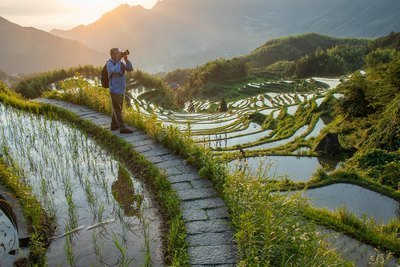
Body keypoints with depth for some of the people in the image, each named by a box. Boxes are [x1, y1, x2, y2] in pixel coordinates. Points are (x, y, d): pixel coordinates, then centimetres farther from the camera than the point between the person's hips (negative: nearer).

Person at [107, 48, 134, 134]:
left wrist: (126, 59, -10)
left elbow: (130, 69, 0)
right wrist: (118, 60, -20)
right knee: (118, 110, -5)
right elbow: (116, 71, -29)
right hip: (114, 91, -8)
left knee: (117, 109, 15)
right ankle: (122, 128, -6)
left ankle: (114, 125, 26)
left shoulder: (120, 63, 8)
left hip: (121, 90, 8)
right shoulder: (109, 63, -11)